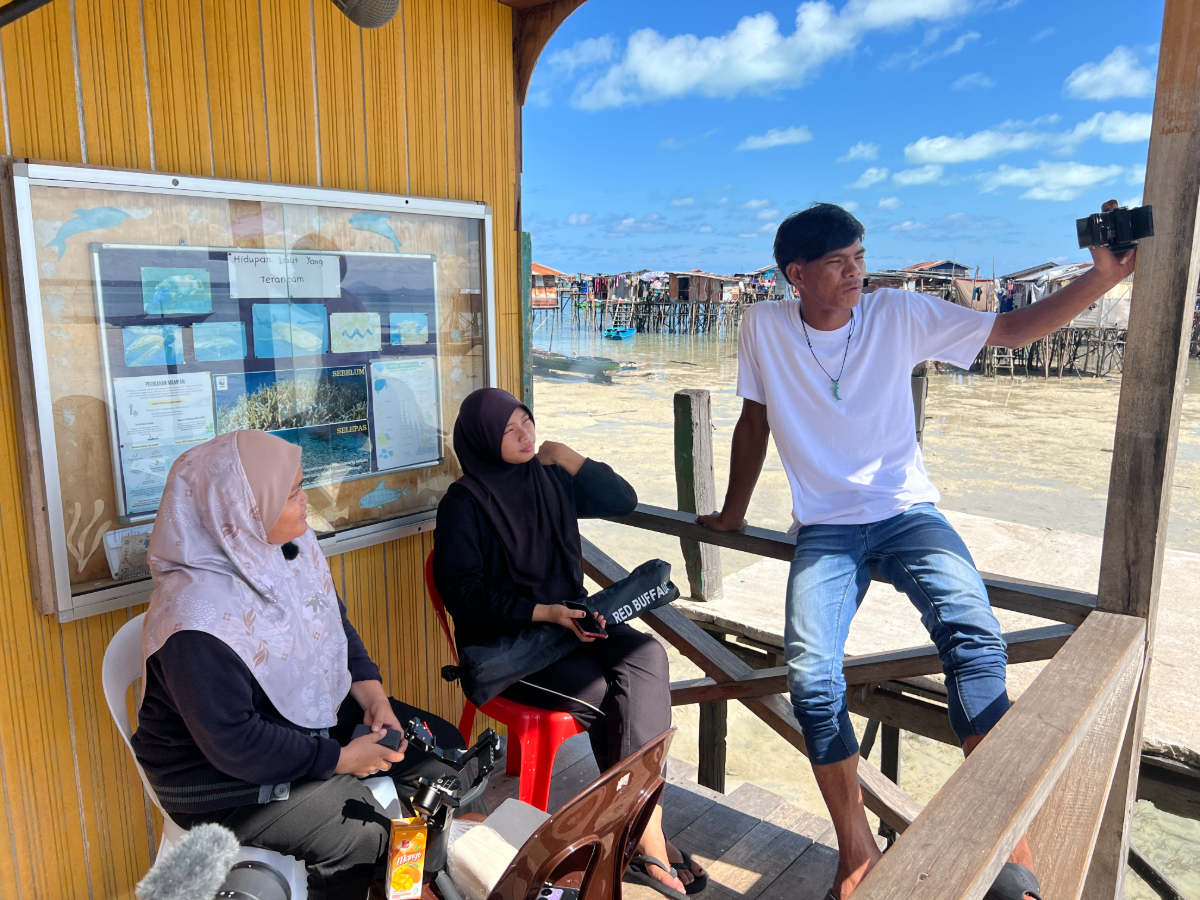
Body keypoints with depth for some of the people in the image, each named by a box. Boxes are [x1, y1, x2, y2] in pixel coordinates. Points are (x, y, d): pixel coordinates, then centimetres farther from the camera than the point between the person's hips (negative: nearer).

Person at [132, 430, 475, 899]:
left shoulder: (294, 544, -7)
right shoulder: (196, 621, -32)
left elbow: (335, 625, 7)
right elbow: (232, 742, -28)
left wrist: (371, 693, -7)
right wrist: (339, 758, -21)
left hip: (315, 715, 8)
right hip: (224, 775, -8)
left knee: (441, 747, 4)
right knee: (363, 835, -22)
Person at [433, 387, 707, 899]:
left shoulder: (549, 477, 8)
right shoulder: (463, 503, -8)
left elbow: (622, 501, 9)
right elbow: (464, 594, -13)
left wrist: (566, 457, 1)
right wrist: (544, 613, -24)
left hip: (570, 617, 5)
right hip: (505, 641, -5)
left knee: (646, 658, -23)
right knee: (612, 697, -25)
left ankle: (643, 839, -20)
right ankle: (647, 838, -7)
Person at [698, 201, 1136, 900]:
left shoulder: (899, 313, 0)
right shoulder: (763, 327, -1)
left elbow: (1015, 329, 1)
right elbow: (754, 422, 9)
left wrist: (1105, 275, -11)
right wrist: (732, 515, 18)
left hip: (909, 513, 1)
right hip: (825, 528, 0)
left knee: (975, 637, -28)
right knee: (811, 676, -23)